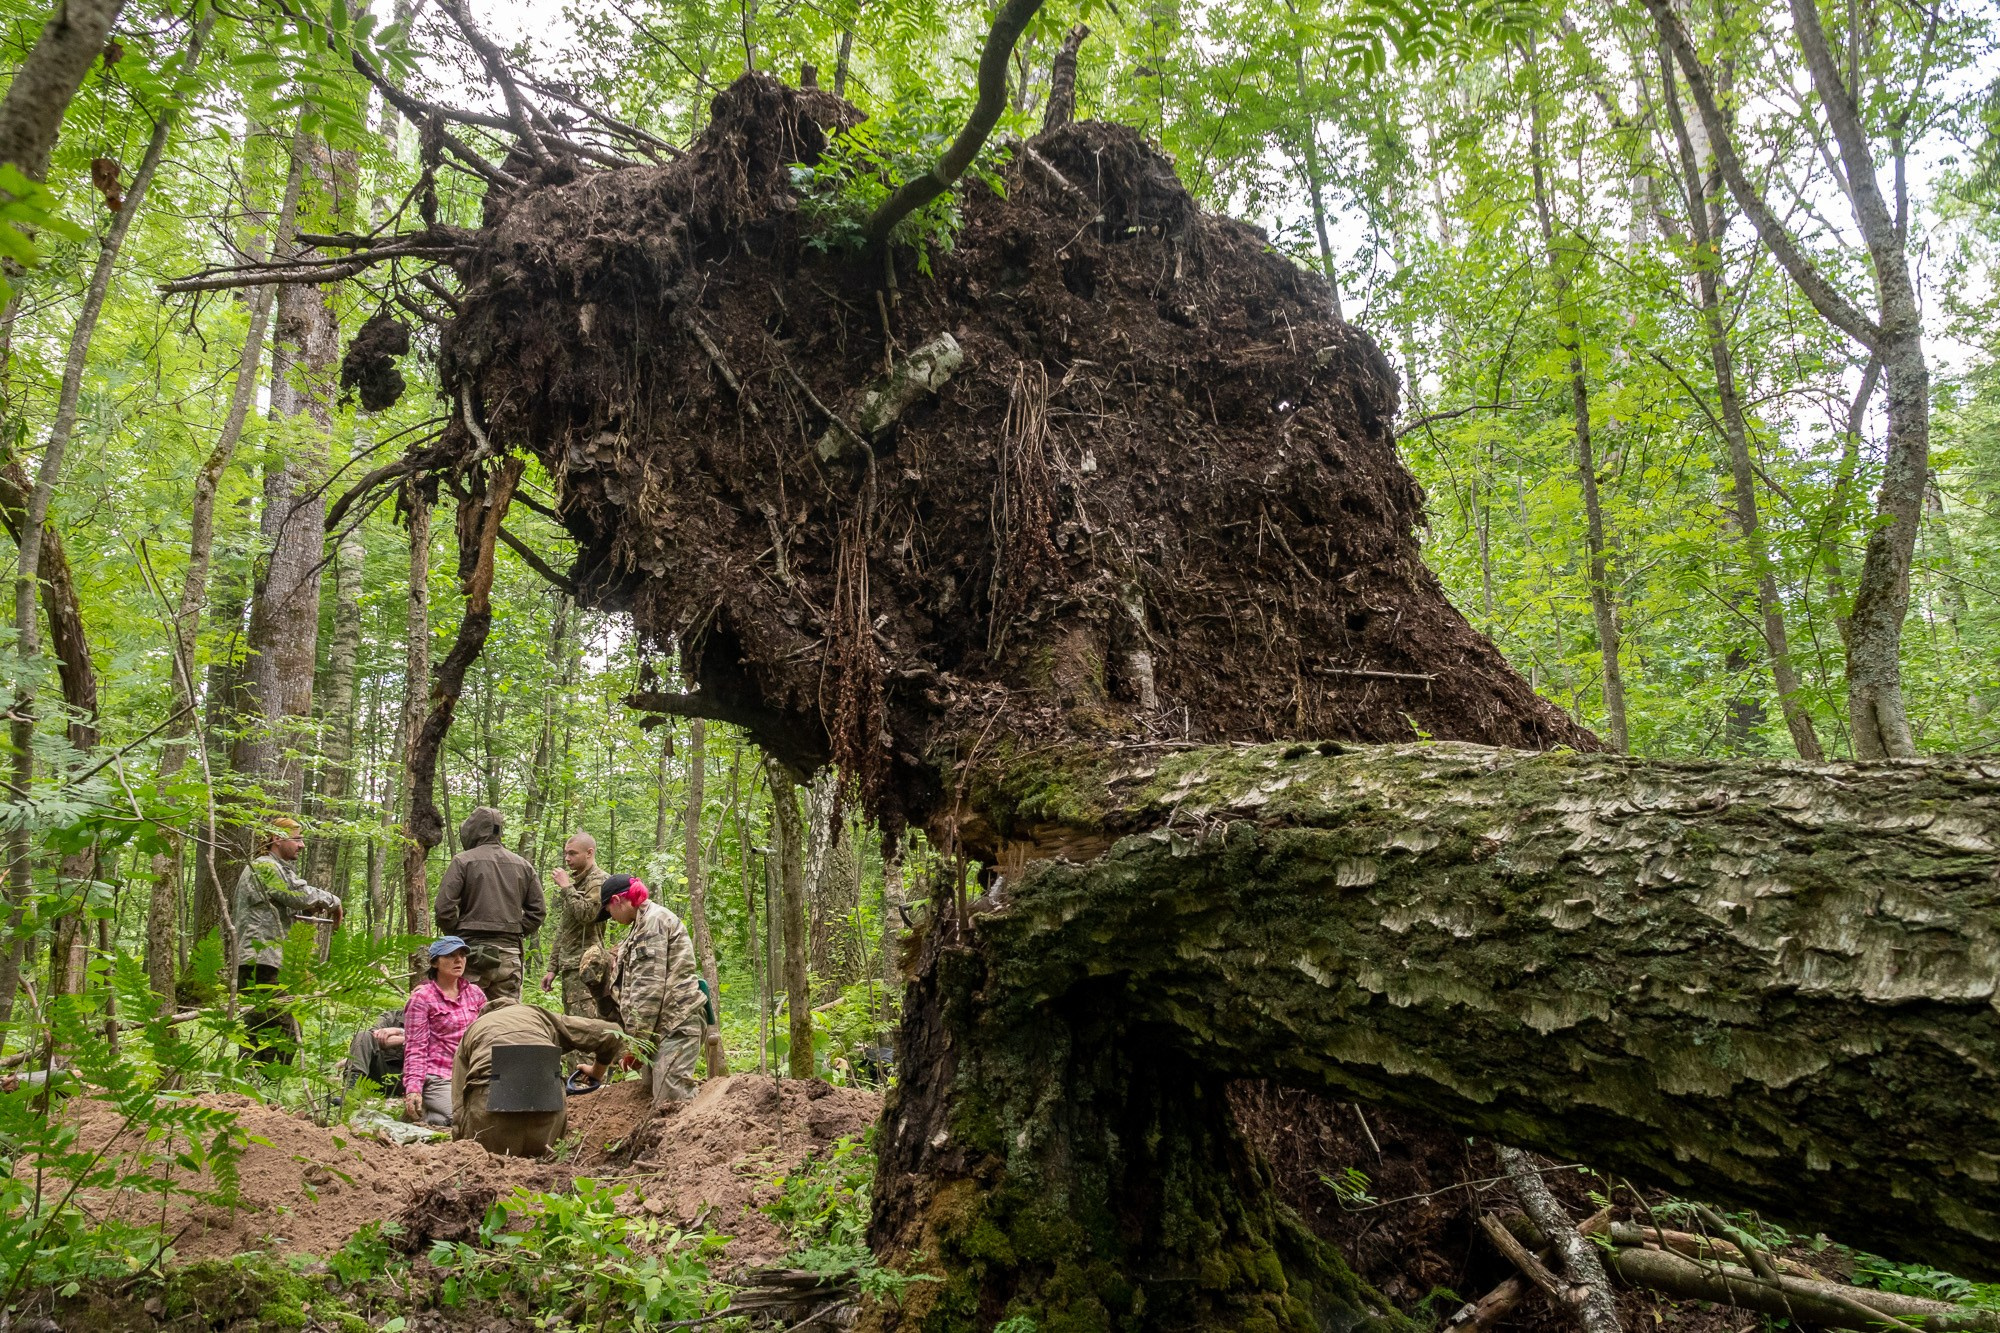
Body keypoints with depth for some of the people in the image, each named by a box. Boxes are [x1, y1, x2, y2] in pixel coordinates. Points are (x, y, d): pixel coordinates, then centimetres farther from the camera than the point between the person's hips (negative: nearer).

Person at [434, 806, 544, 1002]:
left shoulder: (463, 861, -3)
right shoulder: (523, 865, 11)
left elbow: (444, 908, -8)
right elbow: (536, 912, 11)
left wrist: (456, 935, 7)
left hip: (472, 951, -4)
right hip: (509, 954, 4)